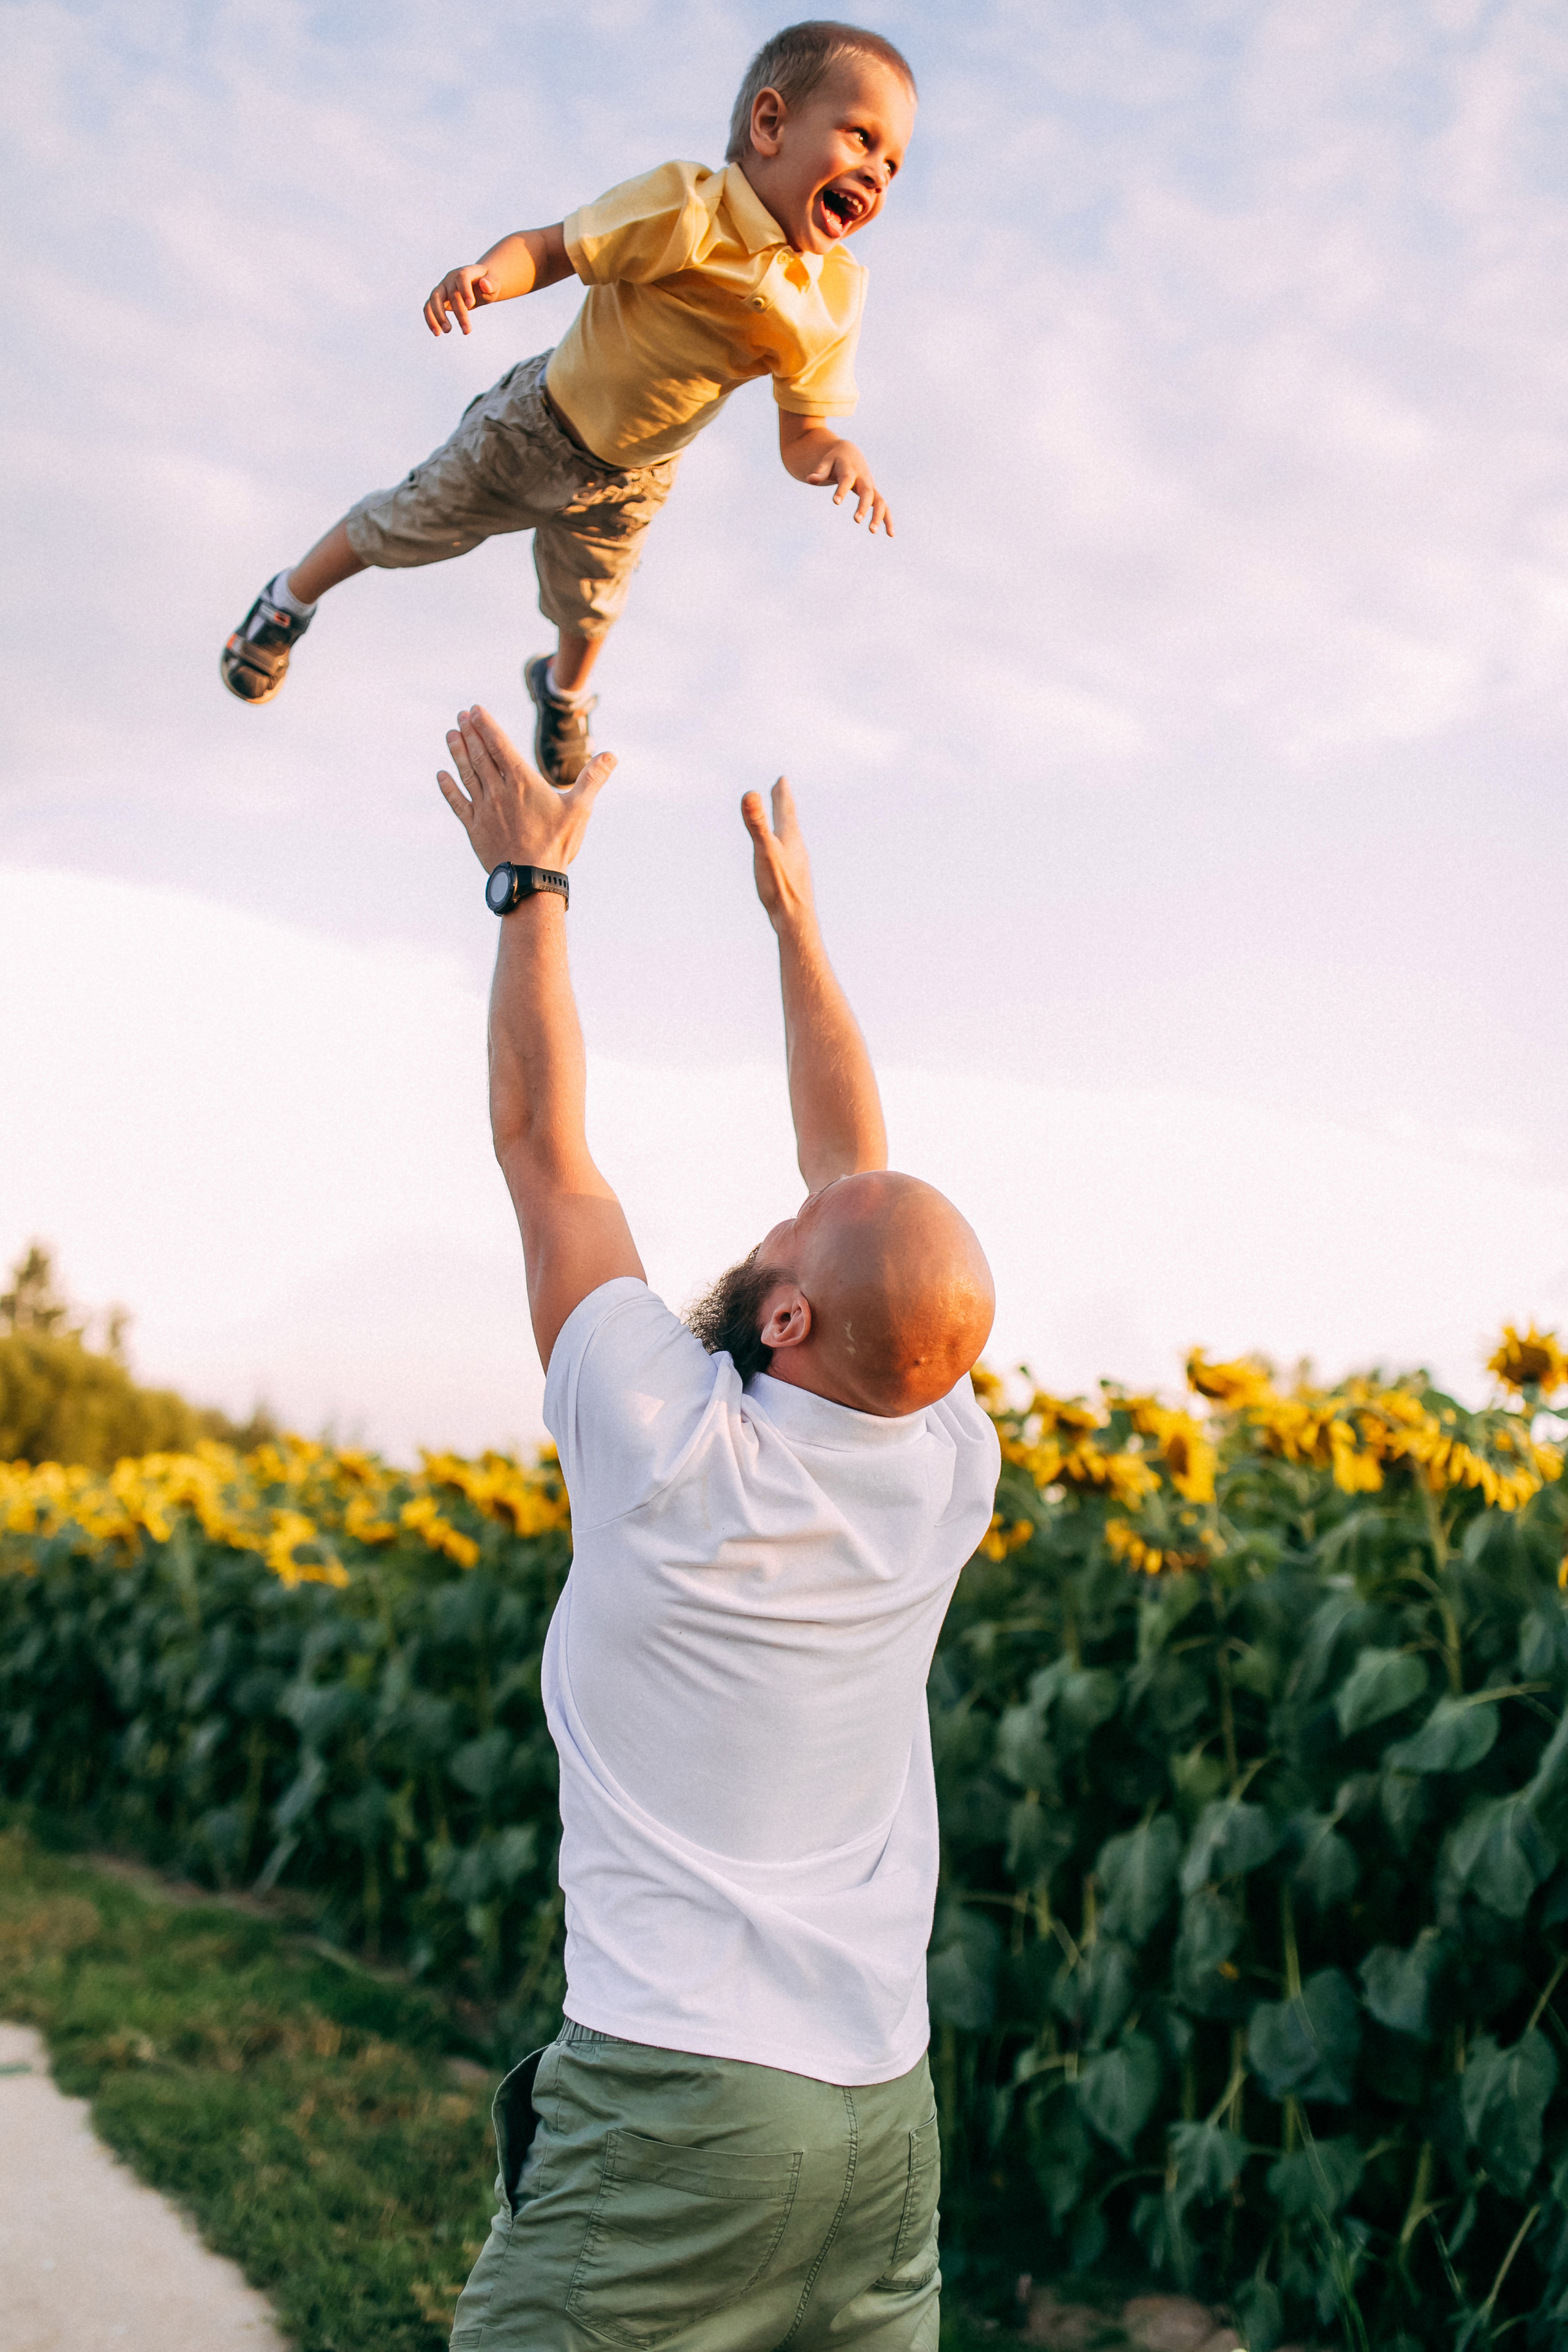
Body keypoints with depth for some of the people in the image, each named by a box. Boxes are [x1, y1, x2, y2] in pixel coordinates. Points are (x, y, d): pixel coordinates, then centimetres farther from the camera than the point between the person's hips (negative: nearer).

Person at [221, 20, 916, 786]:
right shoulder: (684, 210, -33)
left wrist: (836, 453, -33)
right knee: (402, 528, 14)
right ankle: (289, 602, 44)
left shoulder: (833, 299, -17)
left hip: (625, 484, 4)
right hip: (533, 429, -4)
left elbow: (800, 436, -10)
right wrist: (485, 275, -48)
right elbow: (549, 247, -28)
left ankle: (563, 692, 62)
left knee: (588, 610, 25)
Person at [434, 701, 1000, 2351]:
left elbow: (541, 1142, -1)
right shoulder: (946, 1477, 0)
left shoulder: (668, 1450, -13)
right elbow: (865, 1172, 13)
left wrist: (529, 882, 10)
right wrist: (792, 913, 23)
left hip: (672, 2108, -5)